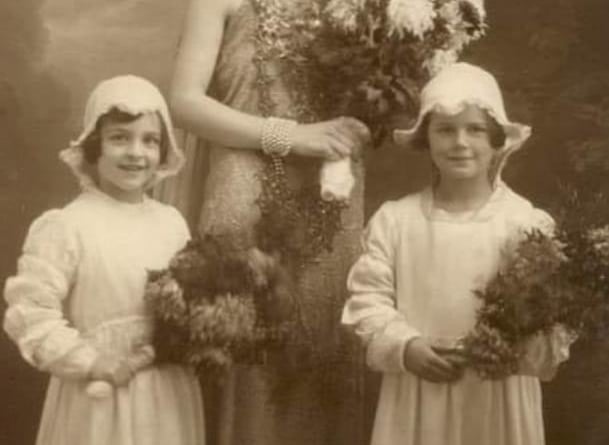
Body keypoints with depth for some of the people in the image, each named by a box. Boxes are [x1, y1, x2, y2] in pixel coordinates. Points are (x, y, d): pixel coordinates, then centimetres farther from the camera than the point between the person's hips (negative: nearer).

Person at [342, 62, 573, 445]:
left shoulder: (528, 222, -6)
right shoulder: (394, 219, 0)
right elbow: (369, 298, 0)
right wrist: (405, 347, -15)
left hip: (498, 403, -1)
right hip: (416, 400, 1)